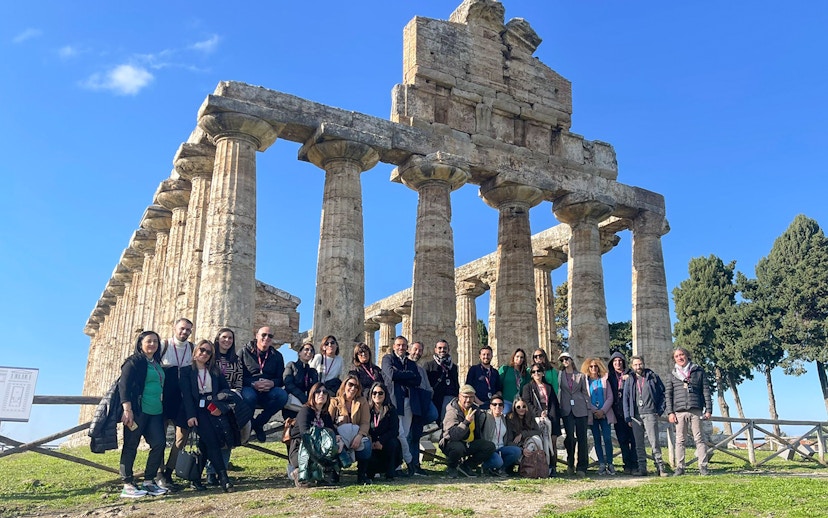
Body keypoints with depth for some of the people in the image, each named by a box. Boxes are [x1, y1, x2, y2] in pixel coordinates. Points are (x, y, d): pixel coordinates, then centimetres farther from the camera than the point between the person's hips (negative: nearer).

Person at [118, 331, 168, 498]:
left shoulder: (157, 364, 19)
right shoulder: (134, 362, -3)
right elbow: (124, 385, -12)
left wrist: (164, 410, 22)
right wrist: (127, 409, -21)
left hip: (155, 412, 7)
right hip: (138, 411, -7)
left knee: (159, 443, 0)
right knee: (131, 446, -1)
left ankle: (149, 481, 12)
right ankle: (127, 485, 6)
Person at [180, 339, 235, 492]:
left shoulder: (215, 371, 17)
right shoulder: (186, 371, 6)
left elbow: (226, 389, 13)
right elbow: (186, 394, -3)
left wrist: (221, 407, -5)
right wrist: (190, 415, -14)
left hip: (215, 409, 3)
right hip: (199, 410, -3)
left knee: (206, 445, -13)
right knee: (211, 441, -16)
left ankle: (196, 478, -2)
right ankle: (223, 476, -16)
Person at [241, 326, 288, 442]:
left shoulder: (277, 356, 14)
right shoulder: (245, 352, 5)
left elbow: (282, 379, 7)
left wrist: (272, 383, -16)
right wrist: (253, 383, -22)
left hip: (268, 391, 3)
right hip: (248, 388, -3)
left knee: (282, 395, -29)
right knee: (249, 396, -38)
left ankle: (258, 423, -9)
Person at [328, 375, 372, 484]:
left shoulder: (362, 401, 10)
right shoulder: (334, 402, 8)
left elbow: (365, 423, -3)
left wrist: (359, 436, -23)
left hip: (357, 437, 1)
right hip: (340, 437, -1)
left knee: (366, 445, -32)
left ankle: (362, 474, -8)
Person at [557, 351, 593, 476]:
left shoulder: (581, 376, 11)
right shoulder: (560, 375, 8)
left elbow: (585, 393, 12)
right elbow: (558, 391, 4)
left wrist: (590, 408, 6)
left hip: (580, 409, 1)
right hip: (566, 410, -1)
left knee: (582, 438, -2)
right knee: (570, 437, -5)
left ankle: (581, 467, 4)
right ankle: (570, 464, 15)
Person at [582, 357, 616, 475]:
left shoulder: (604, 380, 10)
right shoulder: (585, 381, 5)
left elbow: (610, 397, 4)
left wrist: (603, 410, -9)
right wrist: (595, 410, -10)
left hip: (605, 414, 0)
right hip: (592, 415, 0)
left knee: (607, 438, -8)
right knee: (597, 439, 1)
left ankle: (609, 463, -4)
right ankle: (601, 464, 4)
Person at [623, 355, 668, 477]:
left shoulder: (653, 377, 7)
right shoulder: (629, 380, 12)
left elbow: (663, 393, 9)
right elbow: (626, 399, 10)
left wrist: (660, 410, 0)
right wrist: (628, 417, 3)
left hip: (650, 414, -3)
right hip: (635, 416, 3)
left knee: (654, 442, -7)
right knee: (639, 444, 5)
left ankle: (660, 467, -1)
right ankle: (642, 468, 10)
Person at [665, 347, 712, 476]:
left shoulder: (699, 371, 10)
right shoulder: (672, 375, 12)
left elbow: (706, 391, 9)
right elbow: (668, 395, 9)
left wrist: (708, 409, 2)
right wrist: (670, 412, 0)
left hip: (696, 410, -1)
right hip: (679, 411, 1)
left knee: (699, 439, -1)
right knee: (680, 440, 2)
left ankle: (703, 466, 5)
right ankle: (680, 467, 5)